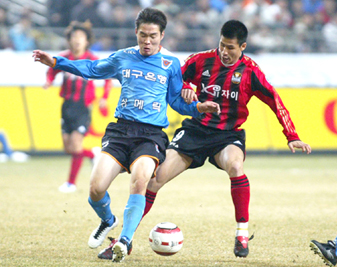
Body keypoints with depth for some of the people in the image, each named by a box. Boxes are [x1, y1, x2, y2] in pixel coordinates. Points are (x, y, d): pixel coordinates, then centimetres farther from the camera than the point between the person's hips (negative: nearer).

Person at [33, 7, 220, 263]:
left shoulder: (171, 64, 10)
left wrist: (200, 107, -3)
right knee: (96, 189, -13)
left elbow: (178, 101, 17)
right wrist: (54, 61, 23)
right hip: (120, 129, 2)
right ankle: (108, 221, 22)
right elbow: (92, 69, 28)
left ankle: (125, 241, -27)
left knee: (140, 179, -32)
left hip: (151, 134, -2)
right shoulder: (122, 58, 14)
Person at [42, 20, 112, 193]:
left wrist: (104, 98, -3)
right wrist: (49, 81, -1)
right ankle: (94, 154, 33)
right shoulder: (63, 58, 2)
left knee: (75, 145, -12)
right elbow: (52, 70, 20)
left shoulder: (92, 60, -6)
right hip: (67, 106, 4)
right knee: (68, 148, 5)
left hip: (83, 107, -4)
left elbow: (108, 77, 3)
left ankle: (71, 182, -1)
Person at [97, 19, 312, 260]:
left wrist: (292, 138, -8)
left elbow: (276, 102, -4)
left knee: (234, 165, -36)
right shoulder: (202, 60, -2)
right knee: (157, 176, -10)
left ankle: (242, 234, -23)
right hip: (196, 129, 2)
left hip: (228, 134, -2)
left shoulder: (249, 71, -7)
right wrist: (183, 91, -15)